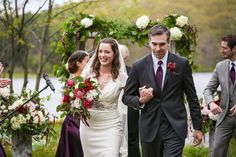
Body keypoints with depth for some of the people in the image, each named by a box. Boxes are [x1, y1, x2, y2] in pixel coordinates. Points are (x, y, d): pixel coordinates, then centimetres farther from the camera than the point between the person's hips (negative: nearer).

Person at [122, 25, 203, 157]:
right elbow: (126, 97, 9)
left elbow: (192, 97, 5)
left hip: (175, 127, -2)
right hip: (149, 128, 2)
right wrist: (140, 100, -12)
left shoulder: (182, 64, 0)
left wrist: (198, 127, 5)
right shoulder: (139, 67, 2)